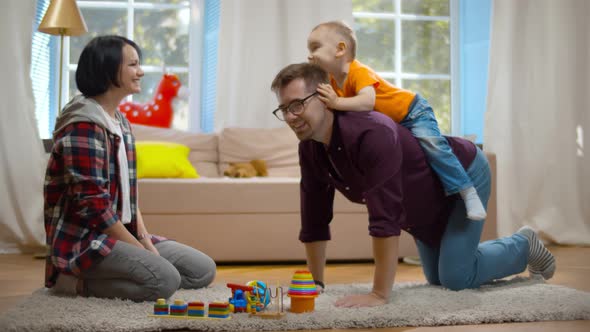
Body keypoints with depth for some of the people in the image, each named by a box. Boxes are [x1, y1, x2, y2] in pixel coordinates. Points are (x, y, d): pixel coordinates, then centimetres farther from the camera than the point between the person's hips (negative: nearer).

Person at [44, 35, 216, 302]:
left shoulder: (120, 121, 13)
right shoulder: (83, 126, -18)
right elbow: (93, 206, -22)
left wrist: (144, 238, 2)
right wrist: (140, 249, -16)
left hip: (122, 233, 9)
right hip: (83, 240, -9)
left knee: (203, 270, 2)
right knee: (164, 279, -28)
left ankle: (103, 275, 5)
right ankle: (75, 281, -8)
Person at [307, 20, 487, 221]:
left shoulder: (359, 71, -29)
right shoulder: (332, 81, -4)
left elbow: (368, 102, -46)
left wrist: (336, 103, -52)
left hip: (412, 111, -9)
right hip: (390, 124, 9)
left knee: (431, 144, -28)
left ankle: (468, 192, -23)